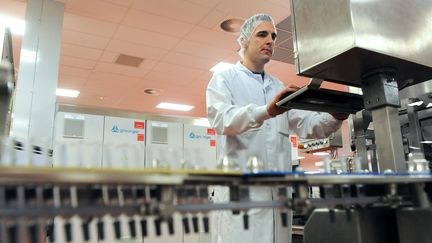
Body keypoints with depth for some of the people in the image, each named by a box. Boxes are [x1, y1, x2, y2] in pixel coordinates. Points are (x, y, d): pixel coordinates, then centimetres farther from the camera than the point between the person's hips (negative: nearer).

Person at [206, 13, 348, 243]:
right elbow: (220, 119, -15)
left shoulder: (278, 86, 21)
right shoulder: (224, 77, 5)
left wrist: (335, 117, -10)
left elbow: (306, 125, 11)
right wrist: (267, 111, -31)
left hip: (277, 189, 5)